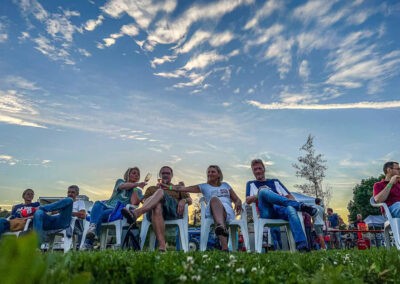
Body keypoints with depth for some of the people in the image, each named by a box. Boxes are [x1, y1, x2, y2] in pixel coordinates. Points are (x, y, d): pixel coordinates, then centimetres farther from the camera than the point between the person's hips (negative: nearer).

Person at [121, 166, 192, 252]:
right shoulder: (152, 188, 35)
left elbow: (190, 200, 20)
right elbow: (145, 201, 20)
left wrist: (183, 200, -4)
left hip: (174, 211, -1)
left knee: (160, 192, -30)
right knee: (157, 207, -39)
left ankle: (136, 213, -54)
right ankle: (162, 246, -50)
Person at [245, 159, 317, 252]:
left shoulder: (275, 181, 31)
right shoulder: (251, 184, 26)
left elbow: (289, 196, 21)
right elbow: (248, 200, 7)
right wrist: (260, 194, -8)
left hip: (280, 210, 2)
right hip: (266, 212, -1)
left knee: (291, 209, -36)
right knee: (263, 191, -32)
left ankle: (301, 245, -50)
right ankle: (299, 205, -32)